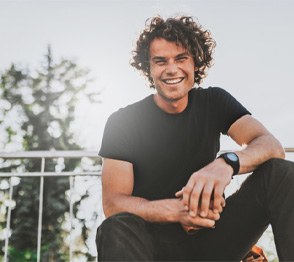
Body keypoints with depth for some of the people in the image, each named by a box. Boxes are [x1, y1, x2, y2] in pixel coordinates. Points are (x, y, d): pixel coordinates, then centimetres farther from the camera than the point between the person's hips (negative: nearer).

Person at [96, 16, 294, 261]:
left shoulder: (214, 102, 3)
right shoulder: (123, 122, -5)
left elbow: (272, 146, -12)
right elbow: (113, 204, -13)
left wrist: (227, 163, -36)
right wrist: (176, 210, -33)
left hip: (210, 234, 3)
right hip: (156, 240, -3)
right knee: (117, 229, -38)